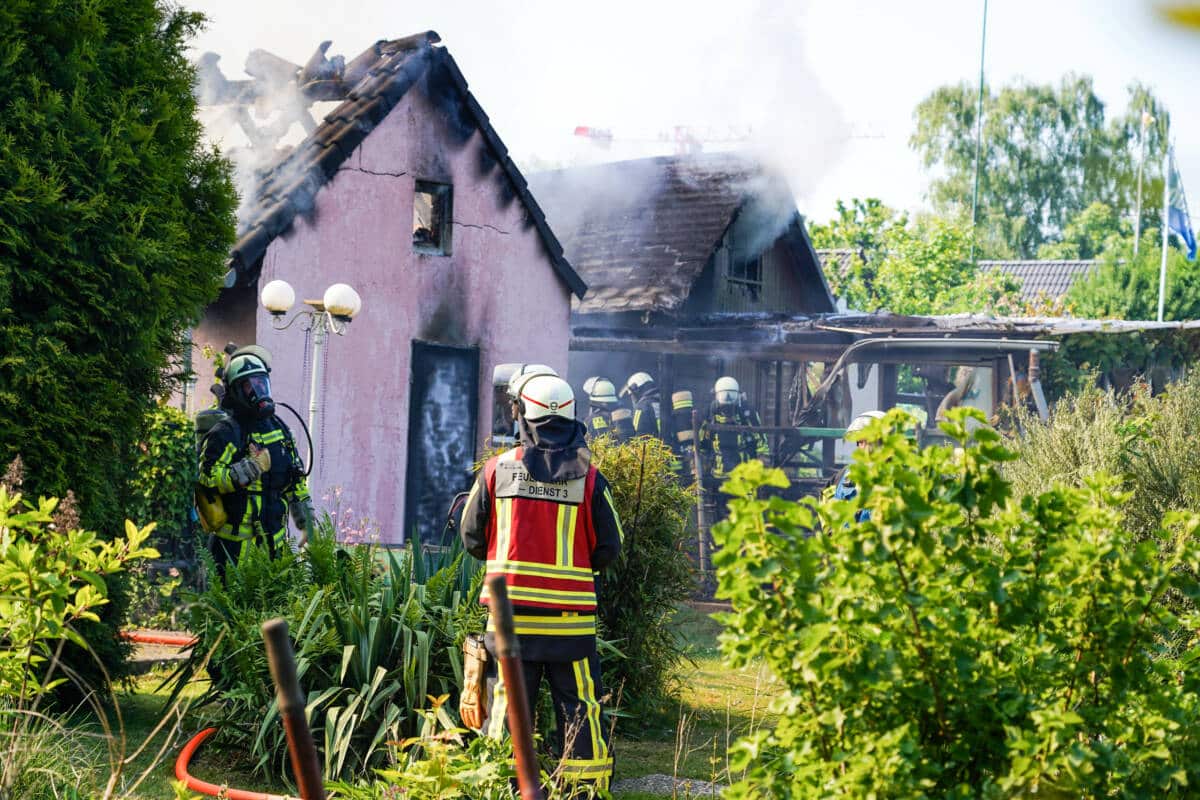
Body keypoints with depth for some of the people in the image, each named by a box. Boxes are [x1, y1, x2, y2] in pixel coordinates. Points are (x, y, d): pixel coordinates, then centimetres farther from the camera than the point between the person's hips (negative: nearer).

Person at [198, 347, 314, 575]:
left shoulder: (278, 427, 14)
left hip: (274, 538, 7)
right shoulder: (225, 433, -9)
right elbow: (207, 479, -20)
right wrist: (250, 468, -25)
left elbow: (297, 481, 21)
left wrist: (306, 523, 20)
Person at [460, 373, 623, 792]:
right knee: (579, 707, 5)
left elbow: (472, 537, 7)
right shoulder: (588, 477, -3)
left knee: (506, 703, 9)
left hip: (510, 614, 1)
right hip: (570, 616, -1)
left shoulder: (497, 469, 0)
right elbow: (608, 548, 2)